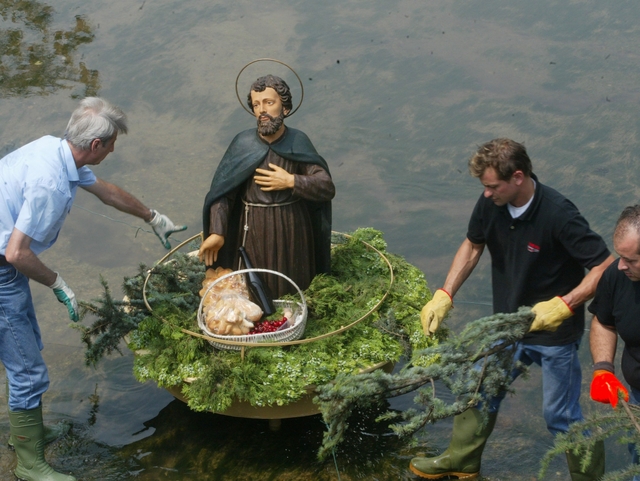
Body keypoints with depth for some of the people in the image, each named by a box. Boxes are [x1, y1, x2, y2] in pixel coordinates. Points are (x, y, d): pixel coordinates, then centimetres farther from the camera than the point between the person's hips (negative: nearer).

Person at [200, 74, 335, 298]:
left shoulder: (298, 142, -7)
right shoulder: (243, 144, -9)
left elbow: (327, 188, -9)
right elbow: (222, 192, -12)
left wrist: (291, 181, -19)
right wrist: (217, 232, -23)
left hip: (292, 228, 1)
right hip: (255, 230, -1)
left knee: (292, 290, 15)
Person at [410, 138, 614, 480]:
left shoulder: (558, 215, -30)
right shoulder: (491, 204, -12)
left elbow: (606, 265, -26)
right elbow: (472, 246, 7)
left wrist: (563, 305, -34)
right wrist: (444, 296, 0)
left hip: (555, 335, -6)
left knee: (561, 416, 3)